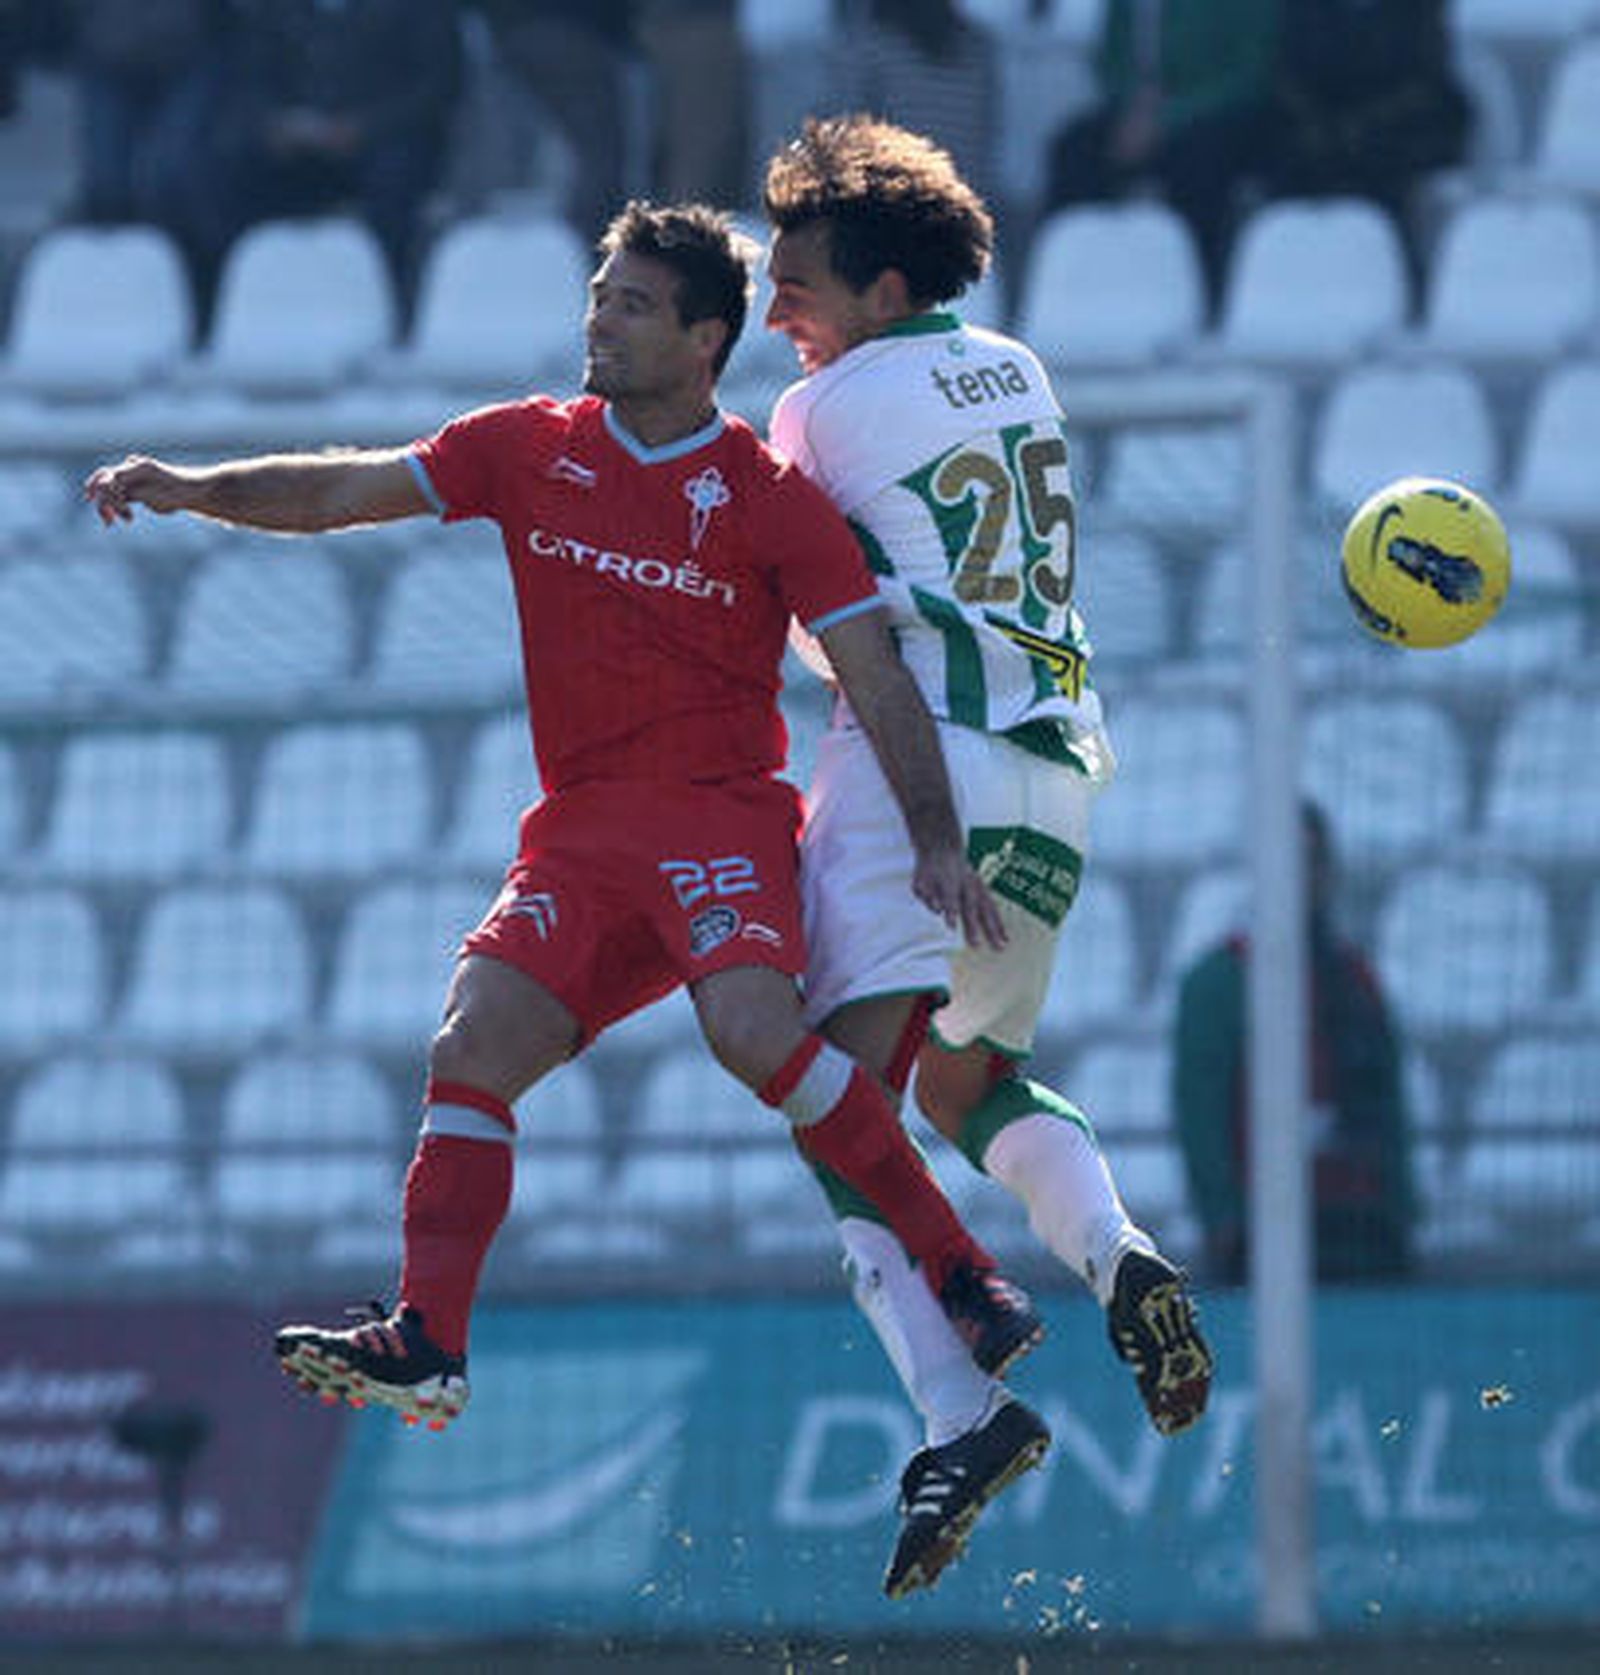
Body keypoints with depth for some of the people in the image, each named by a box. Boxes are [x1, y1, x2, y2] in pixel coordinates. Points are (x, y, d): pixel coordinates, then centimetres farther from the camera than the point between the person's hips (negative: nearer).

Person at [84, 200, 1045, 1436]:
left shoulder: (770, 499, -1)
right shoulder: (532, 448, 11)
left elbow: (877, 678, -3)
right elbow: (347, 490, 12)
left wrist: (938, 840, -14)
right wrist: (192, 490, -2)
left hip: (723, 813, -5)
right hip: (579, 832, 5)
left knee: (751, 1026, -30)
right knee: (474, 1046, -13)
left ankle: (961, 1271, -23)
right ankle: (427, 1341, -15)